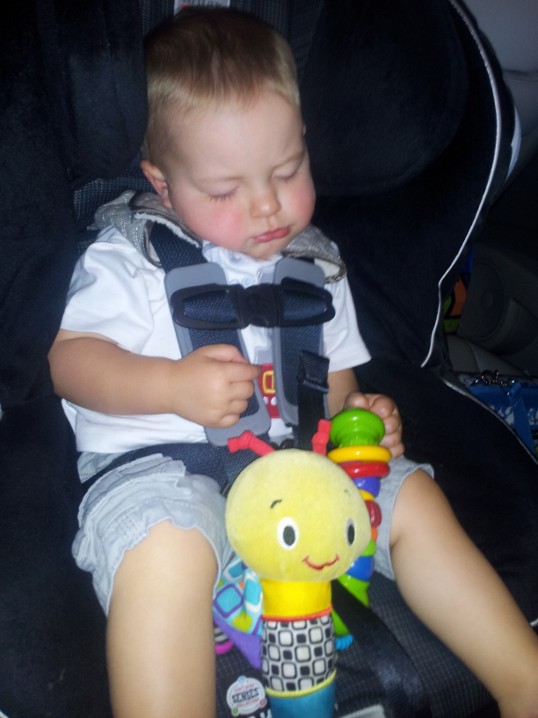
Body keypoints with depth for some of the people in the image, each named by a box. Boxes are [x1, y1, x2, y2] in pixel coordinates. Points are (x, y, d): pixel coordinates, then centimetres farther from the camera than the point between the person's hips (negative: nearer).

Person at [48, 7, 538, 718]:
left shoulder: (315, 263, 15)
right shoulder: (129, 256, 0)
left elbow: (333, 376, 22)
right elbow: (70, 359, -6)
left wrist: (357, 413, -1)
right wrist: (176, 385, -22)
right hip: (161, 466, -4)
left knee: (414, 496, -6)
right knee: (165, 544, -37)